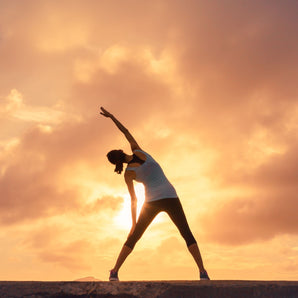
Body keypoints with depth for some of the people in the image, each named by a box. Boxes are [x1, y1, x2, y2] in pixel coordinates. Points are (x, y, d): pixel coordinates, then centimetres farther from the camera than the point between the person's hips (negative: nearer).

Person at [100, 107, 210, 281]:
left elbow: (133, 199, -5)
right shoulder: (138, 151, 5)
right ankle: (203, 272, -11)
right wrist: (111, 116, 19)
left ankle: (115, 272, 1)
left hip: (153, 201, -1)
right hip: (170, 197, 2)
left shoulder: (128, 174, -1)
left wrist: (134, 224, -1)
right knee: (187, 234, 3)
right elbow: (126, 131, 17)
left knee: (133, 238, 9)